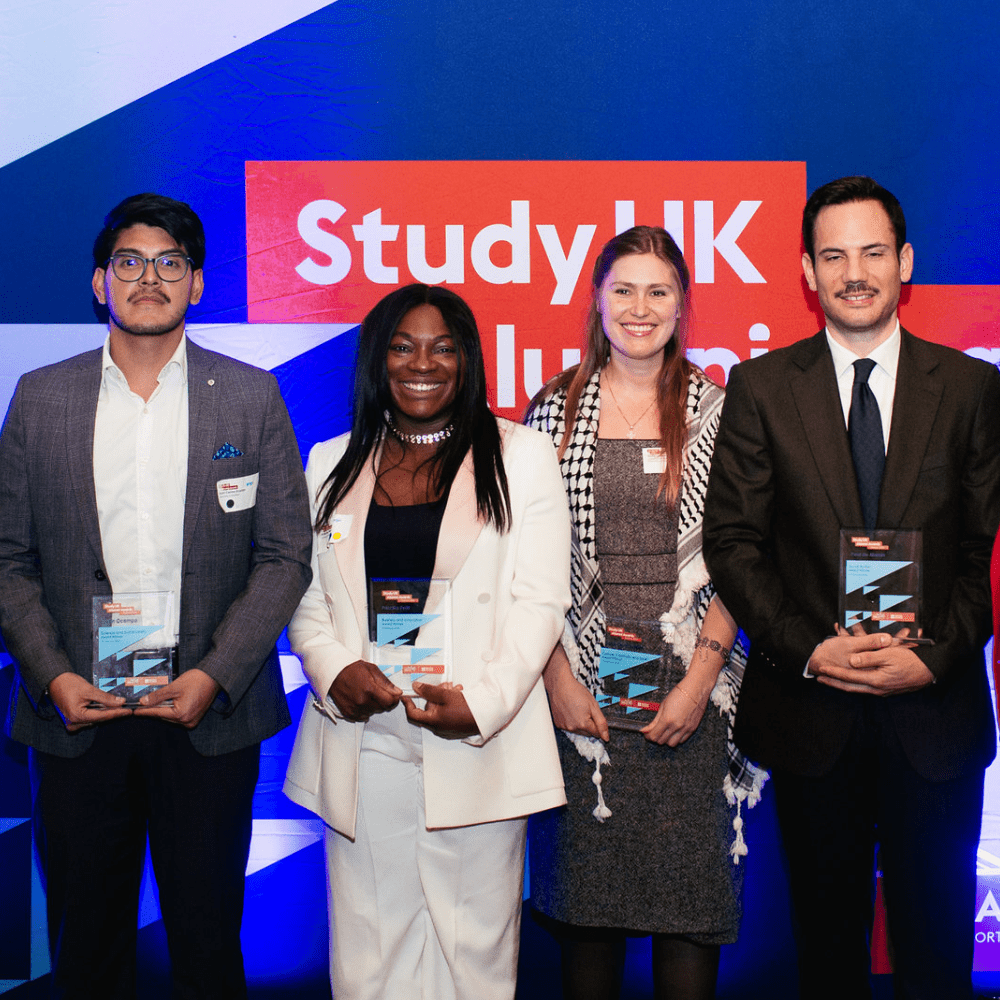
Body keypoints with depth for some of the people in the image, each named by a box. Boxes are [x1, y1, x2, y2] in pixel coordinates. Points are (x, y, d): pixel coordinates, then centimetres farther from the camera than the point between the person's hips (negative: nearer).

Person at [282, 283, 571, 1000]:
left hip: (477, 746, -2)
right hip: (363, 742, 3)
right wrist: (334, 671, -8)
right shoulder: (332, 464, 13)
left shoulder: (522, 456, 4)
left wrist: (481, 701, -15)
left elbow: (541, 600, -2)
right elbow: (305, 597, 12)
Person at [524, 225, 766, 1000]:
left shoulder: (717, 411, 5)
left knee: (690, 880, 3)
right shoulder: (555, 408, 6)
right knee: (585, 880, 6)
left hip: (687, 684, 0)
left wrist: (701, 678, -8)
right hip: (582, 684, 1)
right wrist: (556, 676, -5)